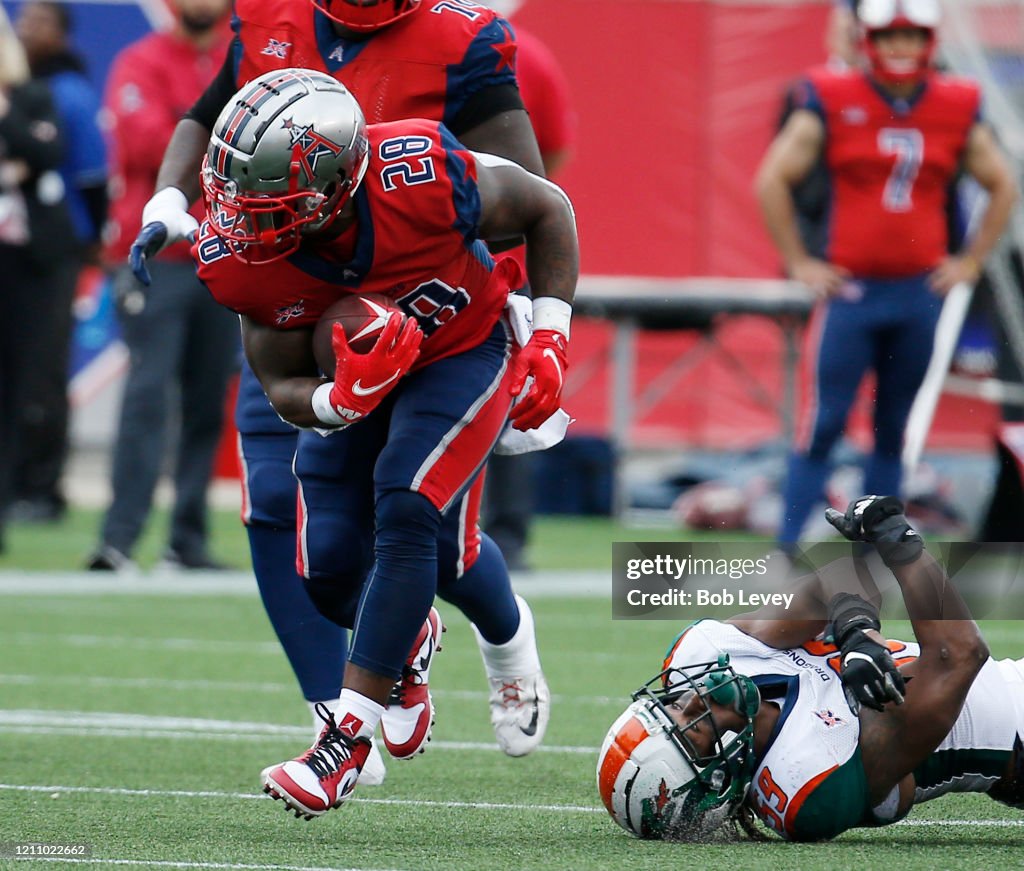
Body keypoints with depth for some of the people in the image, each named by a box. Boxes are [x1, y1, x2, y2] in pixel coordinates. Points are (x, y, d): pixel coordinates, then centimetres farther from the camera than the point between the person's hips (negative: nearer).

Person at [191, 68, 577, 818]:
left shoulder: (425, 178, -36)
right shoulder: (239, 258, -26)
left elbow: (548, 209, -15)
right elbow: (284, 388, -13)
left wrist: (550, 341, -18)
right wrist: (342, 401, -36)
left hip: (462, 354, -4)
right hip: (353, 379, 4)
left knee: (403, 515, -24)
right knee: (330, 569, -3)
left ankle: (349, 741, -23)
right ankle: (408, 641, 35)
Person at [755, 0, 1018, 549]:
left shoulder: (957, 109, 5)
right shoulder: (832, 102, -5)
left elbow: (1002, 187, 17)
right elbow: (774, 180, -2)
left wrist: (970, 262, 9)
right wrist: (798, 263, -3)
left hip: (920, 294, 3)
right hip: (851, 292, -3)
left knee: (893, 429, 8)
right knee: (823, 425, -6)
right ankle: (785, 554, -2)